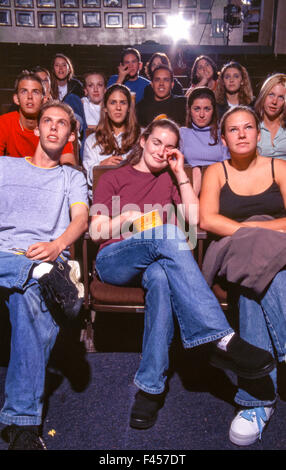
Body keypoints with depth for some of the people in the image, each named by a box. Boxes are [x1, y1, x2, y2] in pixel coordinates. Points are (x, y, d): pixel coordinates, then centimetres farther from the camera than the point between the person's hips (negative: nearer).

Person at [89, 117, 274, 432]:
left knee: (160, 277, -39)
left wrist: (180, 174, 9)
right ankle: (224, 340, -46)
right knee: (167, 235, -36)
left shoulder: (170, 179, 26)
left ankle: (150, 386, -37)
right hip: (113, 261, -2)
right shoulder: (113, 178, 19)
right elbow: (96, 231, 9)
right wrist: (131, 217, -5)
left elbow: (194, 218, 9)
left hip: (156, 262, 2)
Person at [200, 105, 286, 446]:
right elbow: (207, 219, -4)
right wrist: (253, 231, -12)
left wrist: (253, 229, -10)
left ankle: (256, 396, -37)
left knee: (257, 280, -36)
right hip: (233, 253, 0)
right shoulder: (216, 172, 14)